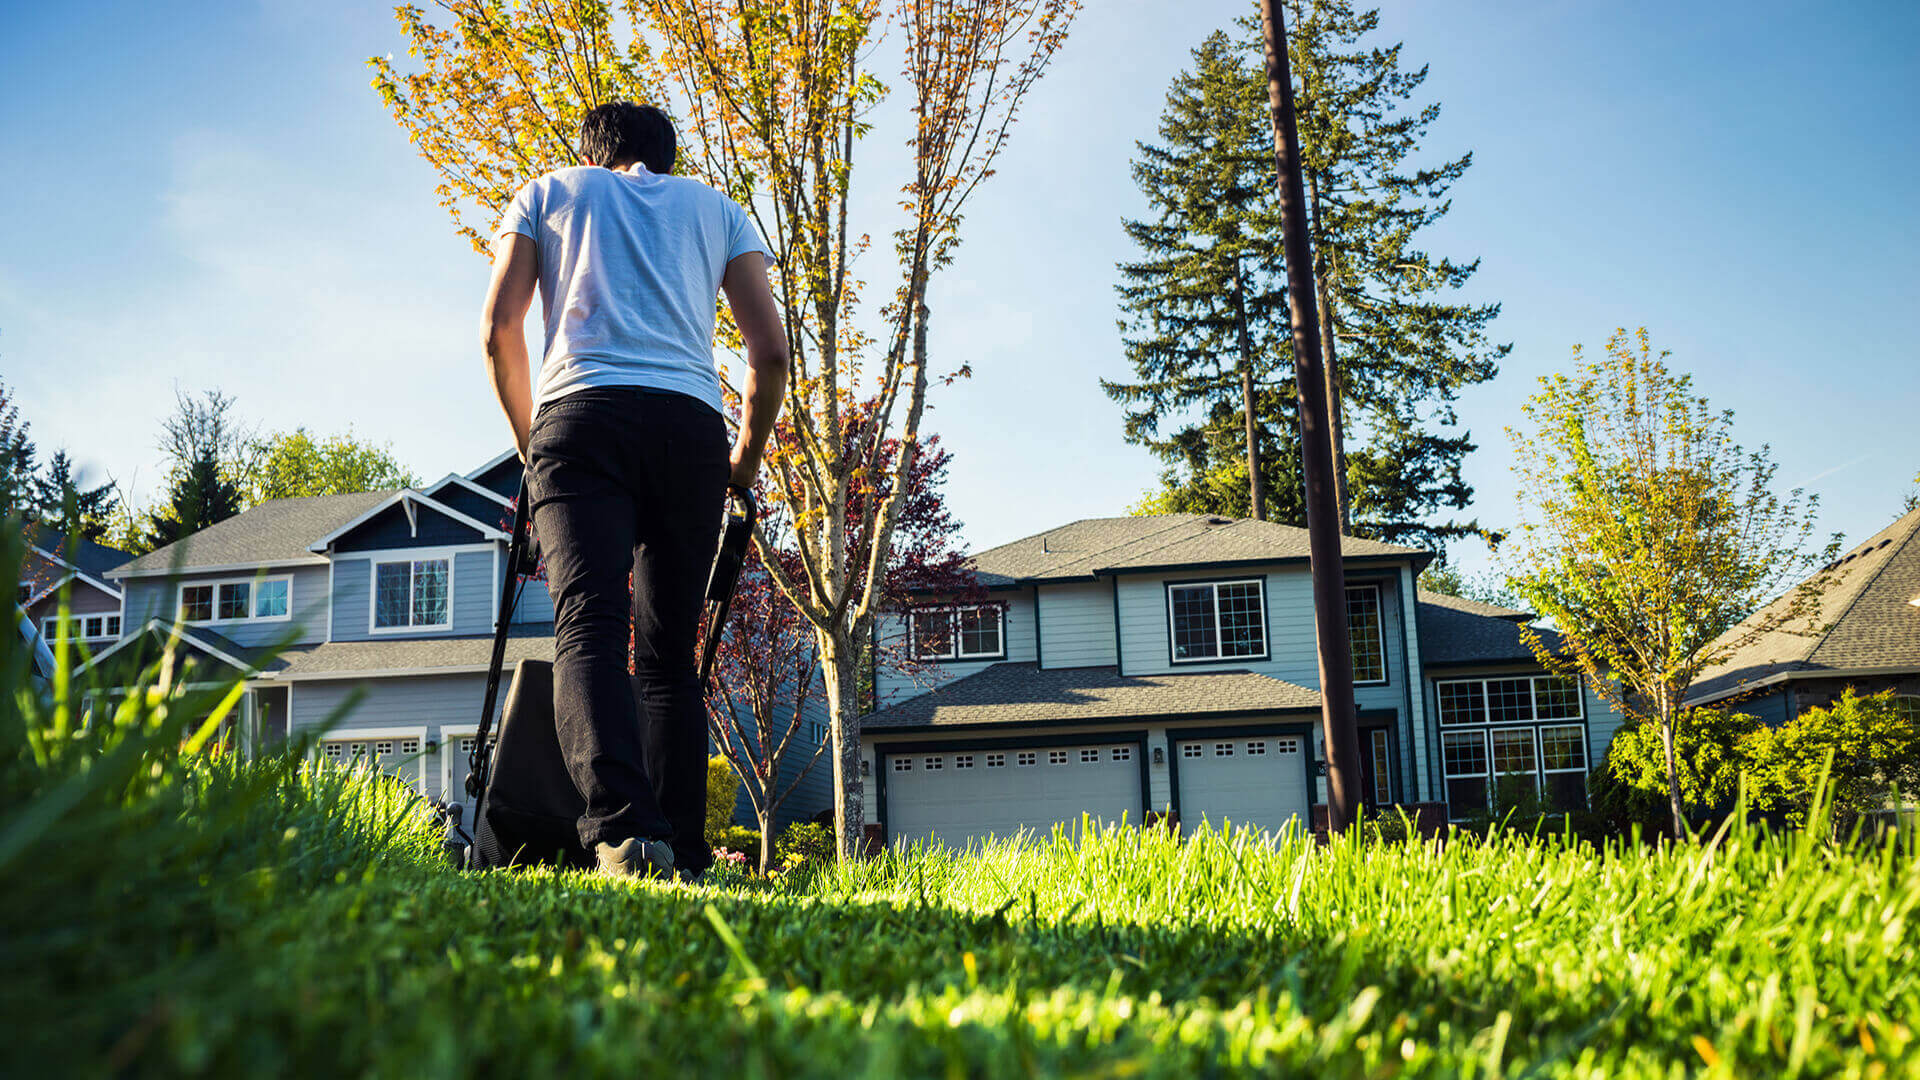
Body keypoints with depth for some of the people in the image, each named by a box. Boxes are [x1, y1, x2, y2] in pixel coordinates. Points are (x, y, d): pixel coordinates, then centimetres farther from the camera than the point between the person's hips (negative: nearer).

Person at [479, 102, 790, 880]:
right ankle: (682, 857, -1)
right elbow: (771, 350, 15)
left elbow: (500, 328, 13)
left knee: (588, 629, -13)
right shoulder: (716, 207, 27)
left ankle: (623, 827, -33)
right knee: (670, 654, 6)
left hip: (583, 414, -2)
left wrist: (529, 440, 24)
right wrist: (745, 463, 25)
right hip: (692, 424, 2)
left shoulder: (550, 191, 25)